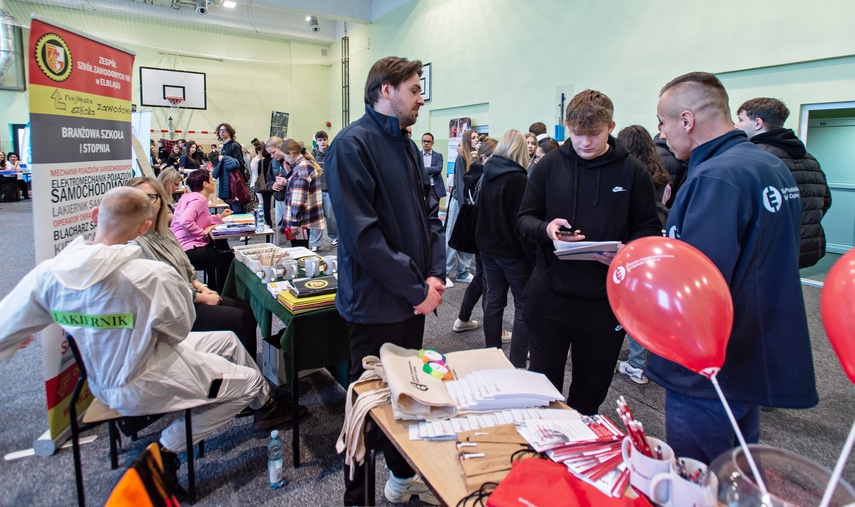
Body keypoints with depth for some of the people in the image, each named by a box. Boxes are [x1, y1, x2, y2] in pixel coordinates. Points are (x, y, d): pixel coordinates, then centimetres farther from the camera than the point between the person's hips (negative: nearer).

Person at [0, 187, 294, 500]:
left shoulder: (47, 274, -13)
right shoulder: (154, 276, -31)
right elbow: (178, 331, -16)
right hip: (140, 388, -8)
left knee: (228, 340, 19)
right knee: (248, 380, 8)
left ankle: (264, 404, 38)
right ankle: (166, 449, 16)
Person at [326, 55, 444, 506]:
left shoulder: (407, 145, 11)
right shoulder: (353, 144, -15)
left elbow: (429, 213, 11)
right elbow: (362, 233, -23)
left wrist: (434, 274, -4)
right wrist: (417, 289, -18)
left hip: (414, 296, 8)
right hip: (375, 302, -8)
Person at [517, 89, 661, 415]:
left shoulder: (632, 172, 0)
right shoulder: (549, 166, 2)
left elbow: (650, 230, 3)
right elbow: (524, 218, 5)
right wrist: (546, 228, -17)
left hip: (606, 300, 0)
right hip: (550, 294, 0)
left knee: (592, 389, 16)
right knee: (543, 381, 12)